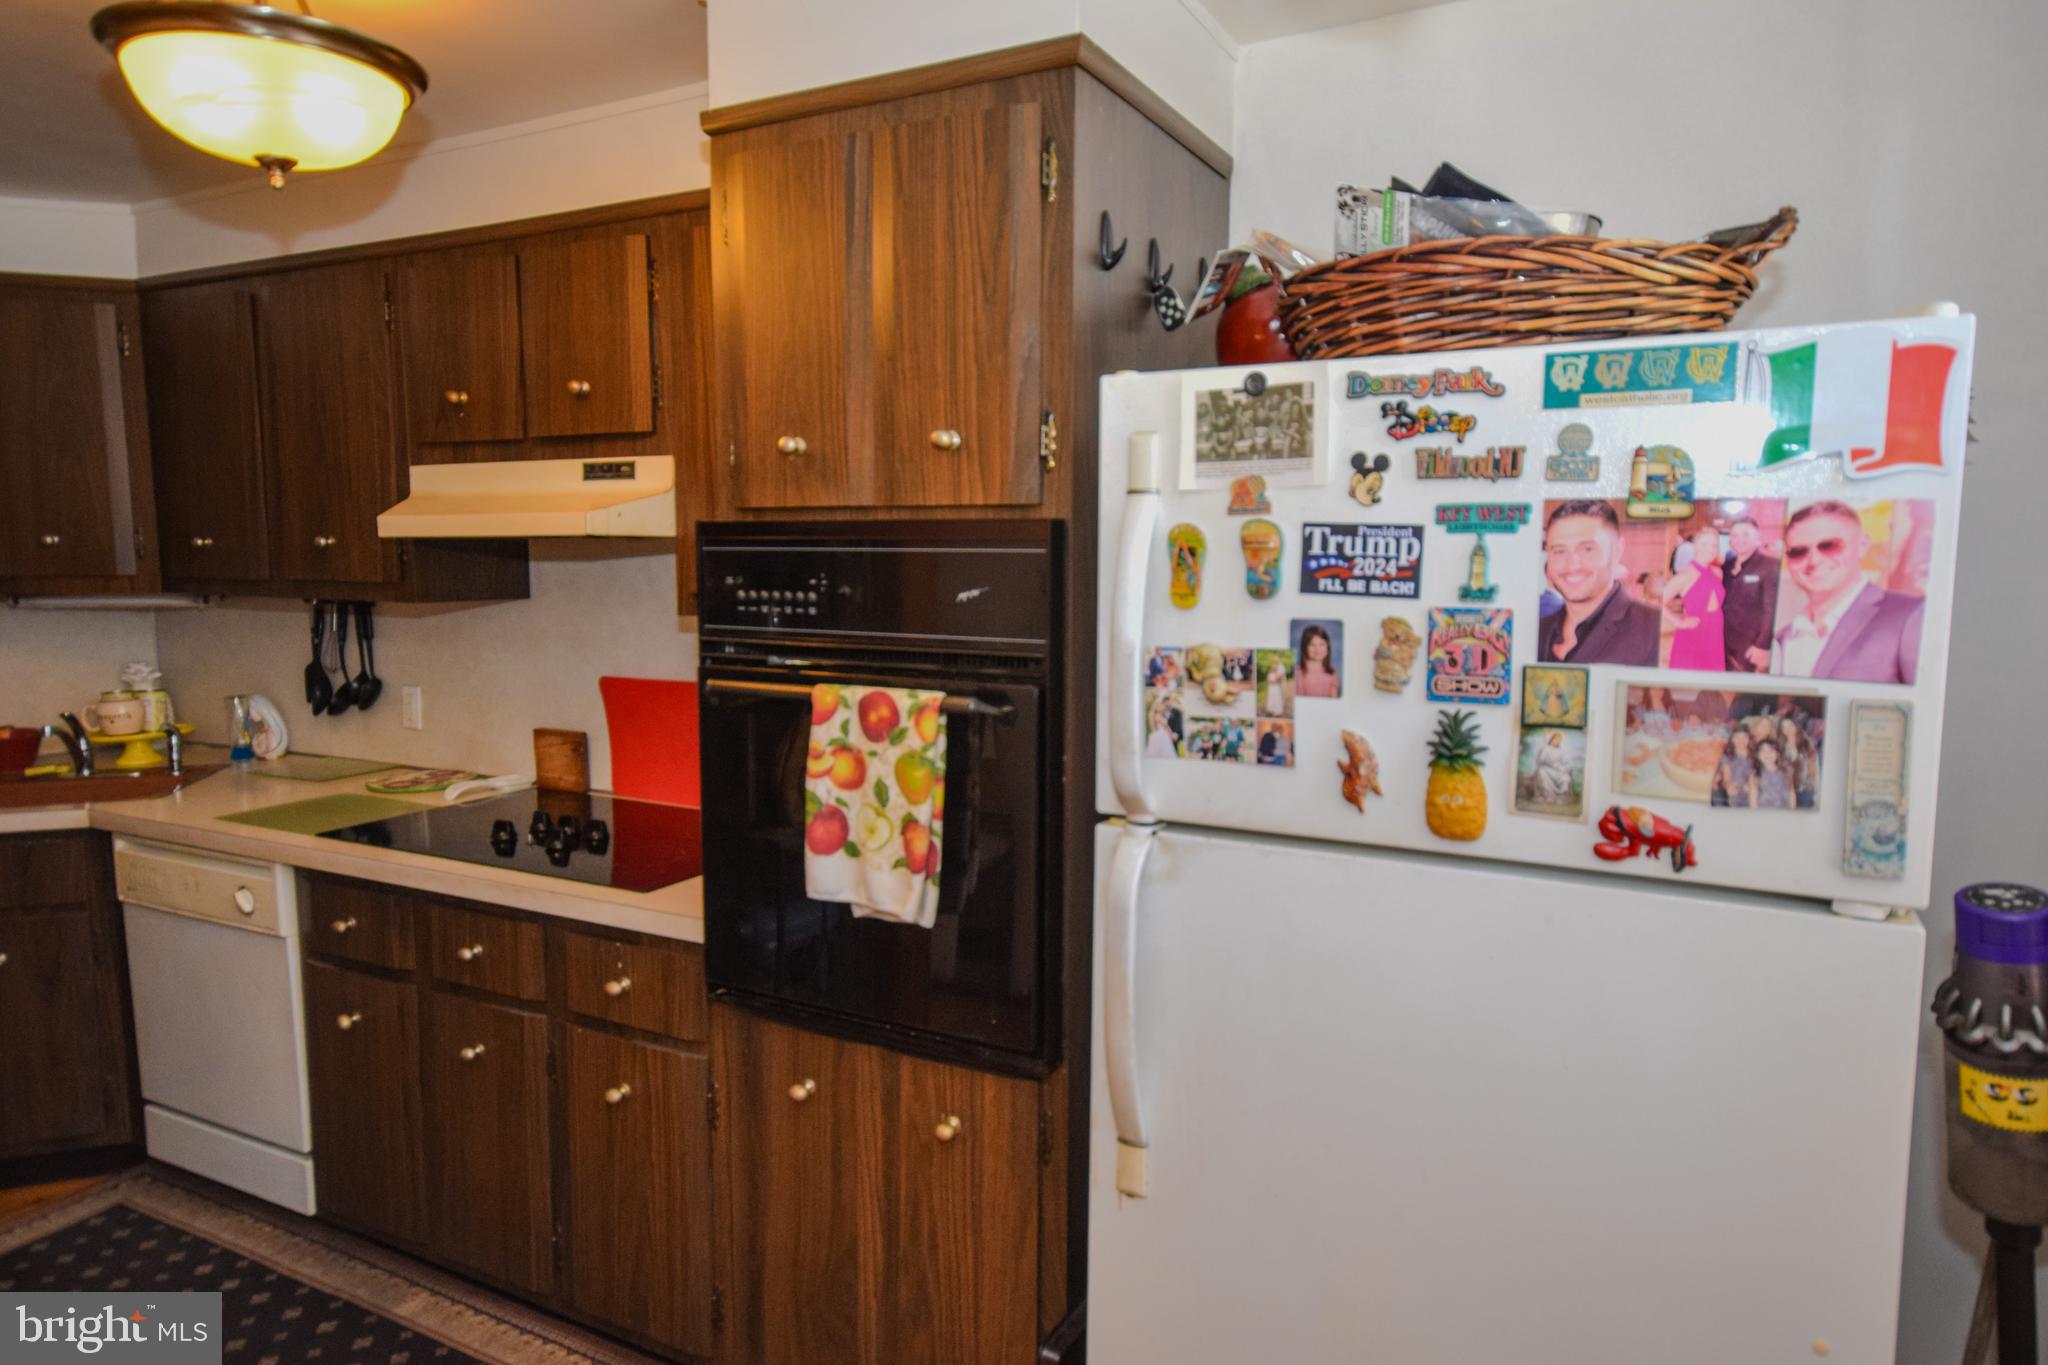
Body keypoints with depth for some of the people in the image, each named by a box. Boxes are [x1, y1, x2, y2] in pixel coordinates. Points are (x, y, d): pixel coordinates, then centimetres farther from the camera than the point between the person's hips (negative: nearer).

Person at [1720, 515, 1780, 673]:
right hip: (1725, 646, 6)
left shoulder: (1770, 566, -7)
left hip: (1752, 649, -5)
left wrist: (1763, 646, -18)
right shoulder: (1726, 567, 12)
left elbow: (1772, 609, -13)